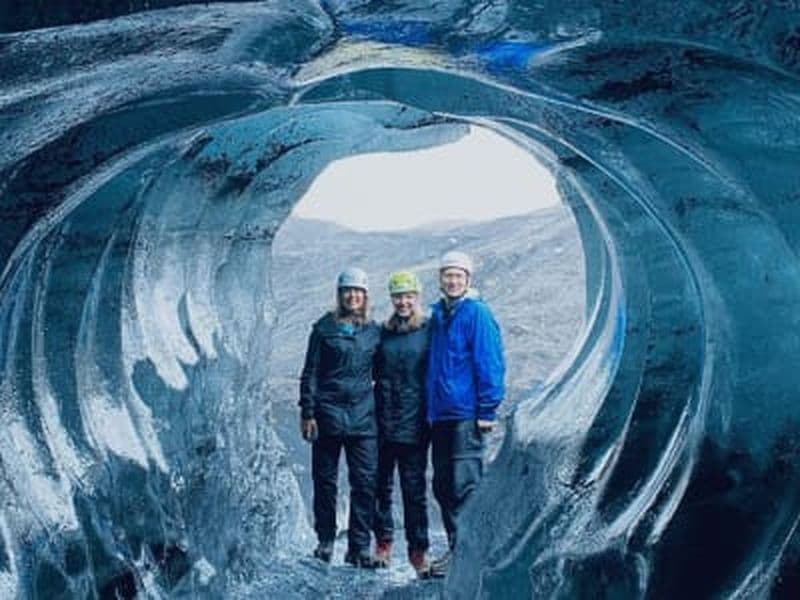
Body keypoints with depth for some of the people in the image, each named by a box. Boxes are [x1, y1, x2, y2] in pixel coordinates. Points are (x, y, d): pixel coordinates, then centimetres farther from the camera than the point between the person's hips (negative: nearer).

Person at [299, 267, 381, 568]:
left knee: (365, 482, -3)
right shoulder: (324, 328, 3)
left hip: (363, 418, 2)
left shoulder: (374, 332, 10)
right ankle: (325, 540, 19)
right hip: (328, 414, -1)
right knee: (325, 480, 6)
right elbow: (310, 373, 2)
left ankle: (359, 546, 4)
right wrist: (307, 413, -5)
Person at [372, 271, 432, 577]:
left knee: (414, 488, -1)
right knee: (381, 484, 9)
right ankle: (383, 540, 21)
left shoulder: (429, 331, -1)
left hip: (414, 422, -3)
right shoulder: (383, 333, 10)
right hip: (382, 421, 4)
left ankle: (418, 548, 5)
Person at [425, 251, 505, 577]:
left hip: (466, 413, -8)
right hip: (439, 413, 8)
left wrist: (487, 411, -14)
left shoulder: (477, 314, -5)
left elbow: (490, 365, -9)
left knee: (464, 483, -9)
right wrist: (429, 408, 17)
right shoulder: (437, 315, 15)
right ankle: (457, 547, 20)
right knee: (443, 485, 10)